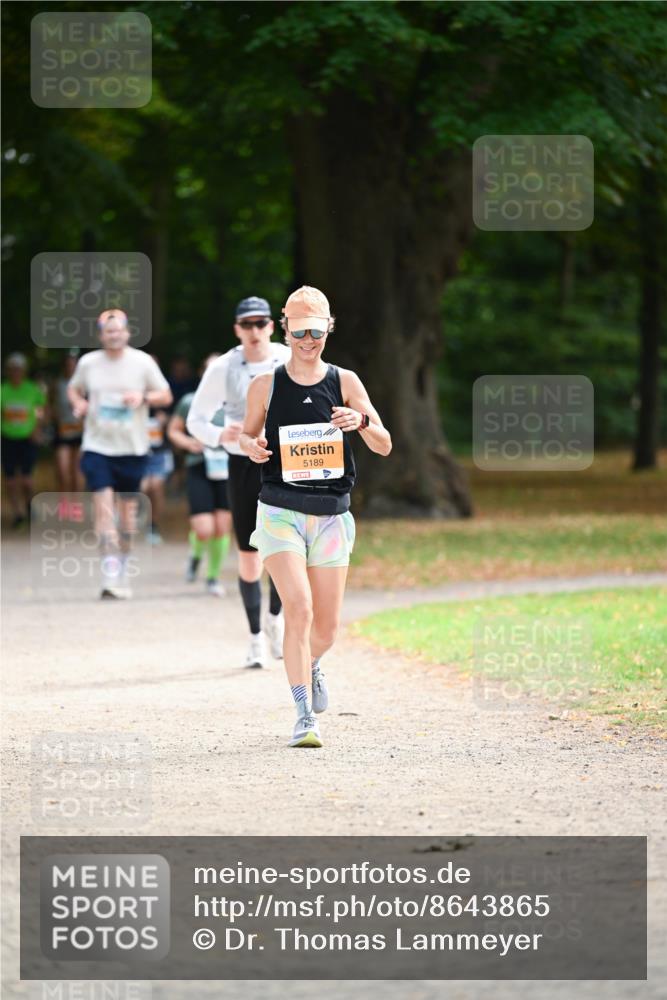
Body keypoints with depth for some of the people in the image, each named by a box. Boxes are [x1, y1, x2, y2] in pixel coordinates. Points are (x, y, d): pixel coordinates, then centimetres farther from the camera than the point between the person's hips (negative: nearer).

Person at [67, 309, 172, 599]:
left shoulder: (142, 362, -1)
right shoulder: (88, 363, 2)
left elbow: (166, 396, 4)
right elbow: (74, 388, 19)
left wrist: (143, 397, -15)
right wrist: (78, 402, -3)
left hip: (132, 447, 0)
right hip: (97, 447, 0)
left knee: (128, 508, 10)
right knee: (103, 506, -13)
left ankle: (122, 570, 28)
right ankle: (110, 575, -15)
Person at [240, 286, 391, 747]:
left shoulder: (345, 382, 3)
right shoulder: (266, 386, 2)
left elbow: (385, 446, 2)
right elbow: (248, 434, 16)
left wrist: (361, 422, -20)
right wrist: (252, 446, -8)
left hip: (332, 514, 2)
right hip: (281, 512, -2)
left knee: (327, 626, 6)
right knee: (299, 609, -19)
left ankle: (310, 667, 42)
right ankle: (305, 716, -15)